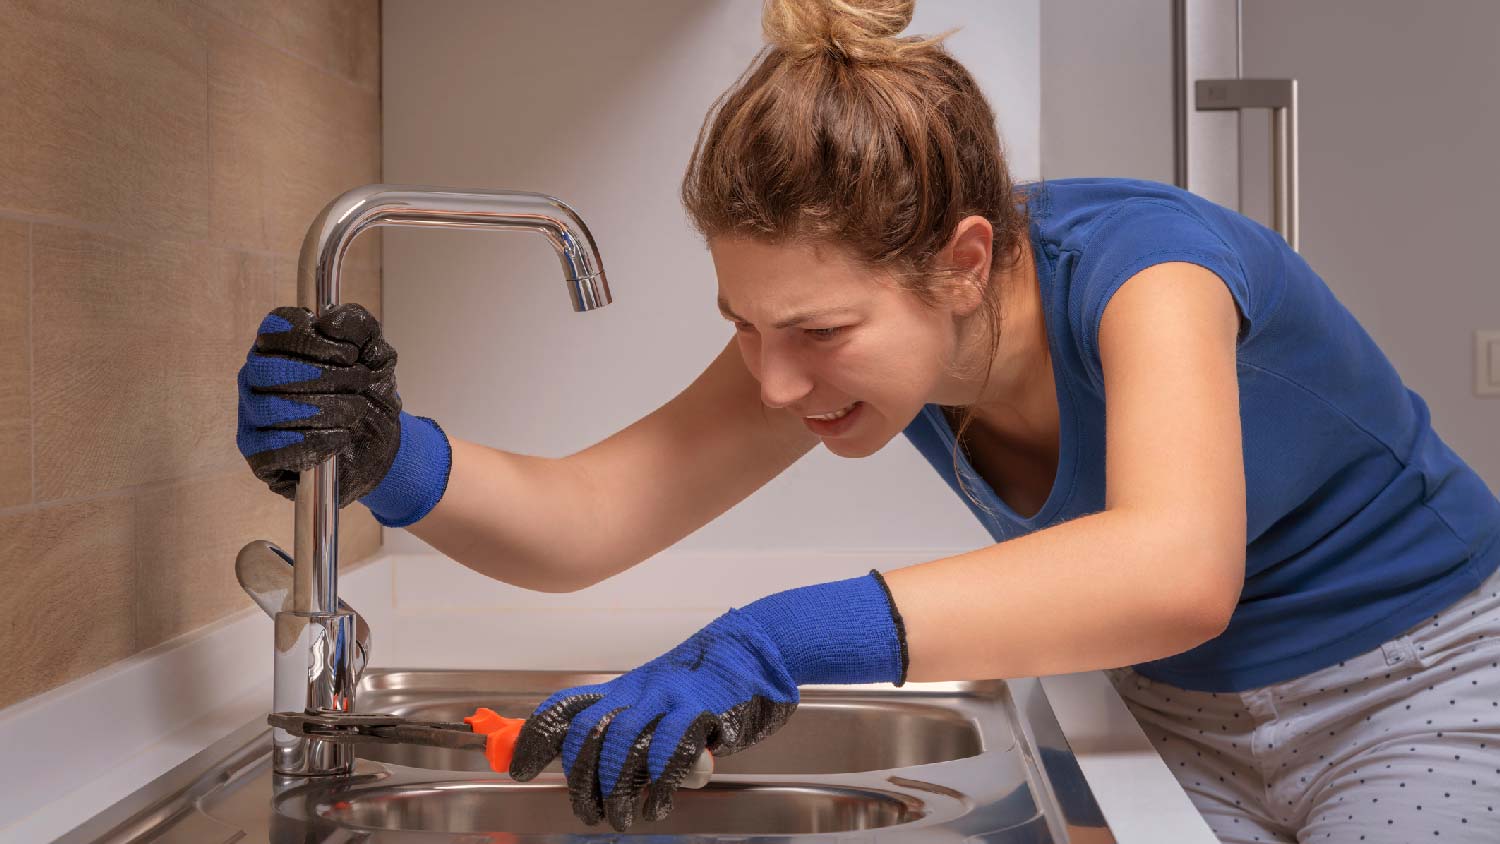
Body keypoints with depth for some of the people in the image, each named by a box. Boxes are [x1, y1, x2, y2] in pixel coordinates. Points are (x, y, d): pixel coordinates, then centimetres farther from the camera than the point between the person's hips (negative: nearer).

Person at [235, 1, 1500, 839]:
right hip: (1184, 721, 5)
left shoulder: (1138, 266, -34)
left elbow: (1177, 570, -53)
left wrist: (789, 643, -62)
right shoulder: (830, 319, -15)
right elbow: (584, 519, -18)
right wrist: (392, 461, -39)